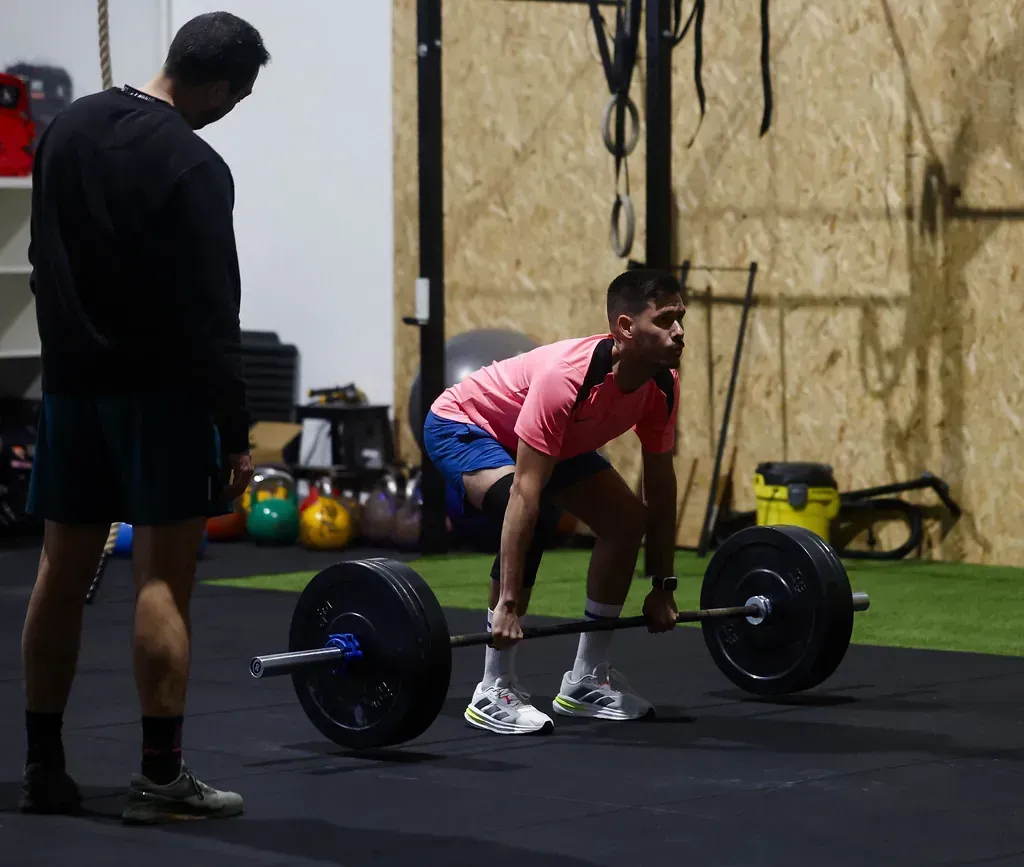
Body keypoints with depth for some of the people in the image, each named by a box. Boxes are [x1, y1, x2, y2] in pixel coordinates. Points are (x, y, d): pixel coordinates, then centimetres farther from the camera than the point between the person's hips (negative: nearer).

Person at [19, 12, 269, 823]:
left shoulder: (68, 127, 8)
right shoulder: (193, 166, -16)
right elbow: (212, 315, -18)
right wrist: (236, 432, -14)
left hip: (73, 382, 8)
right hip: (160, 389, -7)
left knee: (63, 573, 9)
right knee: (163, 579, -5)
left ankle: (45, 769, 13)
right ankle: (161, 777, -5)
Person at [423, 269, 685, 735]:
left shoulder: (662, 383, -17)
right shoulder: (567, 377, -40)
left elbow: (661, 483, -5)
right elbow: (526, 492, -41)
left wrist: (663, 587, -2)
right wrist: (507, 603, -43)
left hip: (545, 437, 9)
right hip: (463, 426, -9)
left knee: (628, 518, 1)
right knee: (538, 518, -32)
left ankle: (586, 679, 10)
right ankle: (494, 692, -23)